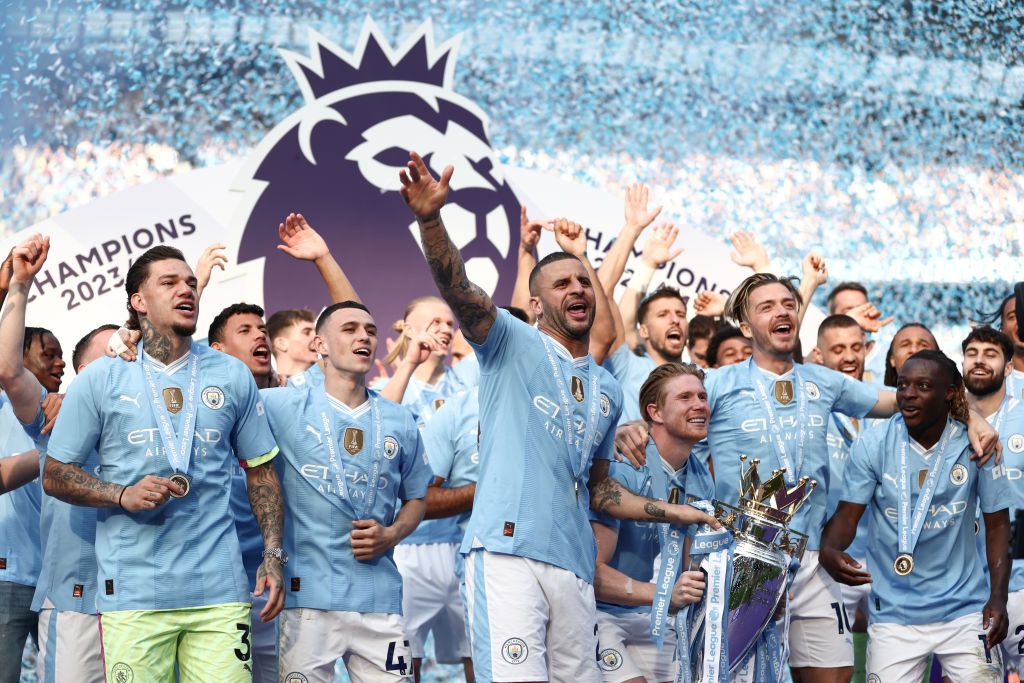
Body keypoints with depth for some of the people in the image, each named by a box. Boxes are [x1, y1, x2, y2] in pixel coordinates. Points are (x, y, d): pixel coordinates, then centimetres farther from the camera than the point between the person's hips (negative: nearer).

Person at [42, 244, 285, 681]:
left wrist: (272, 556, 5)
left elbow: (261, 472, 16)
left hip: (219, 590, 2)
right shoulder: (100, 379, 5)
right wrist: (122, 494, -11)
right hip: (133, 592, -1)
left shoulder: (232, 376, 11)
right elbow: (54, 475, 6)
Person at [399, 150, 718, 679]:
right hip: (507, 551, -6)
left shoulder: (606, 391, 23)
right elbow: (457, 288, -11)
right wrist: (430, 219, -28)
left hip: (574, 565, 6)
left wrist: (672, 513, 19)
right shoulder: (511, 344, 8)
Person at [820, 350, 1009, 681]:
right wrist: (829, 551, -28)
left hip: (964, 608, 0)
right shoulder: (872, 444, -6)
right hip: (894, 613, 0)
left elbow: (997, 523, 1)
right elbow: (848, 514, -5)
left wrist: (998, 598, -9)